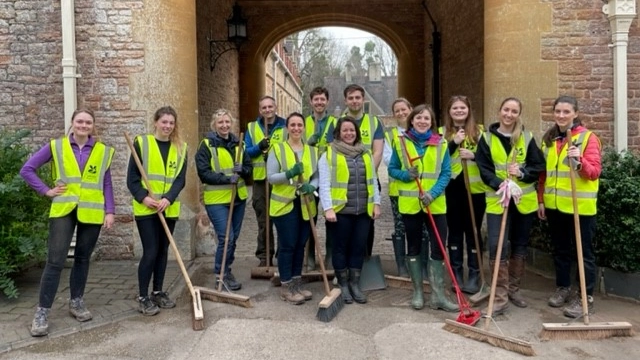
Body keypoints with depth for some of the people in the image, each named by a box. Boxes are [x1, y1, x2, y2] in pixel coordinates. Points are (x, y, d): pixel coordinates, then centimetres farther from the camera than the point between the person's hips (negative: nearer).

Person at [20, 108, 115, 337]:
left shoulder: (103, 151, 4)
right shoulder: (56, 146, 1)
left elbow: (106, 184, 6)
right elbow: (27, 169, 4)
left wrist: (110, 211, -1)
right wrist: (46, 190, -3)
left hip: (91, 212, 1)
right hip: (63, 210, -1)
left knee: (82, 258, 12)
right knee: (55, 260, -4)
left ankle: (76, 302, 28)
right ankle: (42, 311, 5)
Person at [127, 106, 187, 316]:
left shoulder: (180, 148, 6)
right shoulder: (141, 143, -3)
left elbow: (180, 179, -2)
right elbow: (132, 178, -5)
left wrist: (168, 198, -17)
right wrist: (143, 197, -18)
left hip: (169, 209, 4)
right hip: (146, 209, -4)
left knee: (163, 251, 12)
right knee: (150, 252, -5)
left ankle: (158, 292, 25)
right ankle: (143, 297, 8)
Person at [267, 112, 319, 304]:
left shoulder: (313, 150, 8)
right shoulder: (277, 149, -4)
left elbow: (317, 176, 6)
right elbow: (271, 177, -9)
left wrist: (311, 186, -15)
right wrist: (289, 174, -25)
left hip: (306, 205, 4)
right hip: (284, 204, -4)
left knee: (300, 245, 11)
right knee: (287, 245, -2)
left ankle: (297, 284, 24)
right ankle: (286, 288, 9)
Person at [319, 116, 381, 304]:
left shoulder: (366, 153, 12)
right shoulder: (329, 154, -3)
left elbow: (372, 181, 14)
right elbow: (325, 185, -8)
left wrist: (376, 203, 7)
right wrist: (328, 208, -15)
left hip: (363, 210, 4)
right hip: (340, 210, -4)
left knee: (359, 247, 9)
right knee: (341, 248, 7)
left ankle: (355, 284, 23)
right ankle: (343, 285, 20)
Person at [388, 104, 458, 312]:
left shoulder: (441, 144, 2)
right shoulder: (401, 142, 2)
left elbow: (446, 173, -1)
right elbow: (392, 169, 6)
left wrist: (433, 193, -16)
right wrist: (406, 174, -15)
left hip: (435, 204, 0)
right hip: (410, 204, 0)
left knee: (438, 248, -2)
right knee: (414, 247, 10)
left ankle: (438, 295, 9)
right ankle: (417, 292, 23)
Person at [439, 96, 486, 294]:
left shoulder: (479, 131, 5)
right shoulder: (442, 132, 6)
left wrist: (475, 155, -15)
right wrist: (454, 143, -15)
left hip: (475, 188, -1)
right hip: (451, 188, 1)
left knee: (473, 230, 5)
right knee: (454, 230, 9)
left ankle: (474, 273, 15)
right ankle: (456, 272, 20)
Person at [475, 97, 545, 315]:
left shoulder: (527, 138, 4)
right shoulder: (487, 138, 1)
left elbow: (539, 166, 4)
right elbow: (483, 169, -5)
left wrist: (522, 173, -16)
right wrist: (501, 184, -21)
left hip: (524, 200, 2)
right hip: (497, 200, -2)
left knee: (520, 246, 12)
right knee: (497, 246, -12)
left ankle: (514, 289, 28)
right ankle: (500, 297, -3)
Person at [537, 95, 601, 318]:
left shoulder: (588, 137, -6)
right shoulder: (548, 139, 10)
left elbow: (594, 172, -13)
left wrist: (579, 161, -32)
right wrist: (541, 200, 10)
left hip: (580, 206, -5)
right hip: (554, 205, 5)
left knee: (584, 252, 3)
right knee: (560, 250, 16)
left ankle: (586, 297, 11)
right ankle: (563, 288, 30)